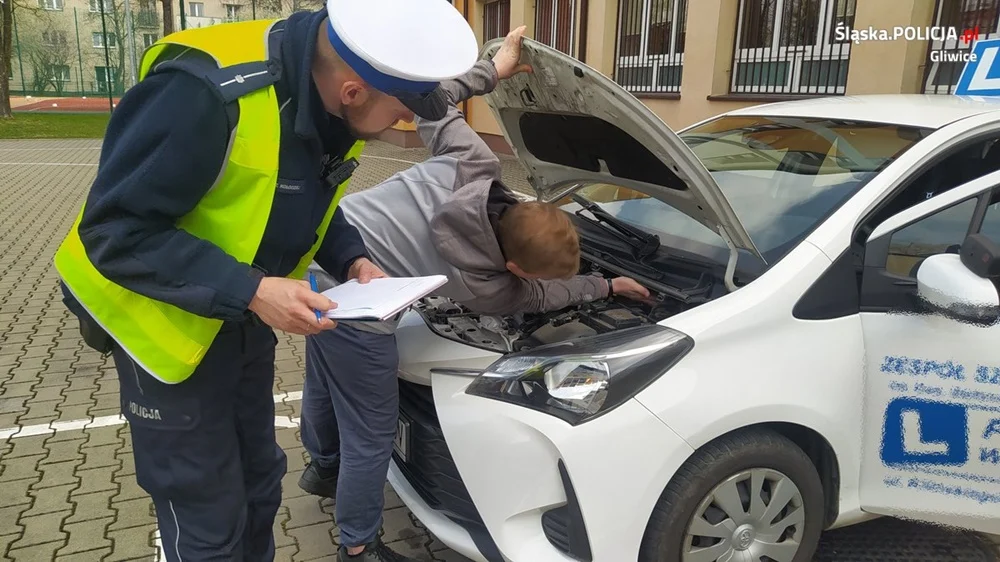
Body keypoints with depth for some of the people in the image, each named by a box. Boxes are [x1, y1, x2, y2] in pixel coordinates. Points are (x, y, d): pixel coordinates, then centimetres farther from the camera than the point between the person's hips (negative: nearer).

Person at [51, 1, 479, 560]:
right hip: (167, 318, -7)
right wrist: (248, 290, -34)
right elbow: (114, 231, -28)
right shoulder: (207, 93, -35)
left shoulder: (337, 106, -10)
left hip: (244, 315, 7)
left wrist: (351, 259, -10)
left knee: (259, 481, 21)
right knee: (208, 514, 4)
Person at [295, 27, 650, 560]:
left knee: (325, 382, 32)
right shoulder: (485, 287, -17)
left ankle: (323, 467, 59)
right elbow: (540, 296, 3)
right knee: (370, 434, 9)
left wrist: (491, 70, 5)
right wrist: (607, 285, 16)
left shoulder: (470, 164, -14)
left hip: (322, 252, 8)